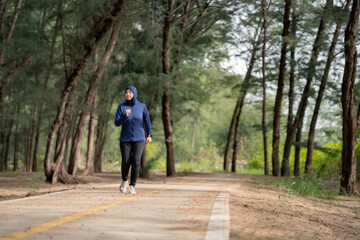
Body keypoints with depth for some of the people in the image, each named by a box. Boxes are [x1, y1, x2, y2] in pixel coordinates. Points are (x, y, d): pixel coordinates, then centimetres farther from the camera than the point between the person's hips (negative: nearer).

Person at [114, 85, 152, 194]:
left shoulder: (142, 106, -1)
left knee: (136, 161, -17)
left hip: (139, 139, 0)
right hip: (125, 139, 0)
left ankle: (132, 186, -6)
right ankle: (124, 180, 26)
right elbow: (117, 123, -10)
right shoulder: (121, 107, -2)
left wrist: (149, 135, 2)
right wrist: (125, 116, -27)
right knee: (126, 162, -5)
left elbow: (147, 120, 10)